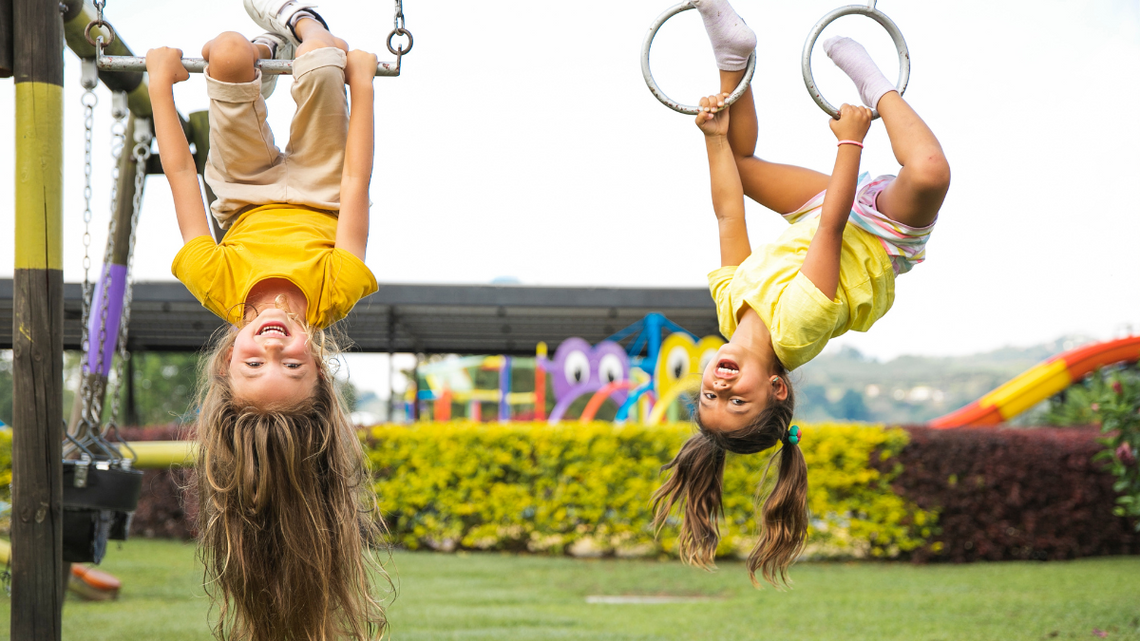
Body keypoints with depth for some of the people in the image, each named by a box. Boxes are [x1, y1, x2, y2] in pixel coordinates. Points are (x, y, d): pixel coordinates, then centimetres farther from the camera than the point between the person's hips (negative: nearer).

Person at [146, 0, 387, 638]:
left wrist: (162, 84, -23)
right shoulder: (334, 292, -47)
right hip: (318, 197, 0)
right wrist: (362, 82, -25)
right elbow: (357, 182, -36)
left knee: (229, 52, -13)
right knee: (324, 57, -11)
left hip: (248, 201, 0)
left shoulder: (219, 287, -46)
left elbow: (181, 173, -35)